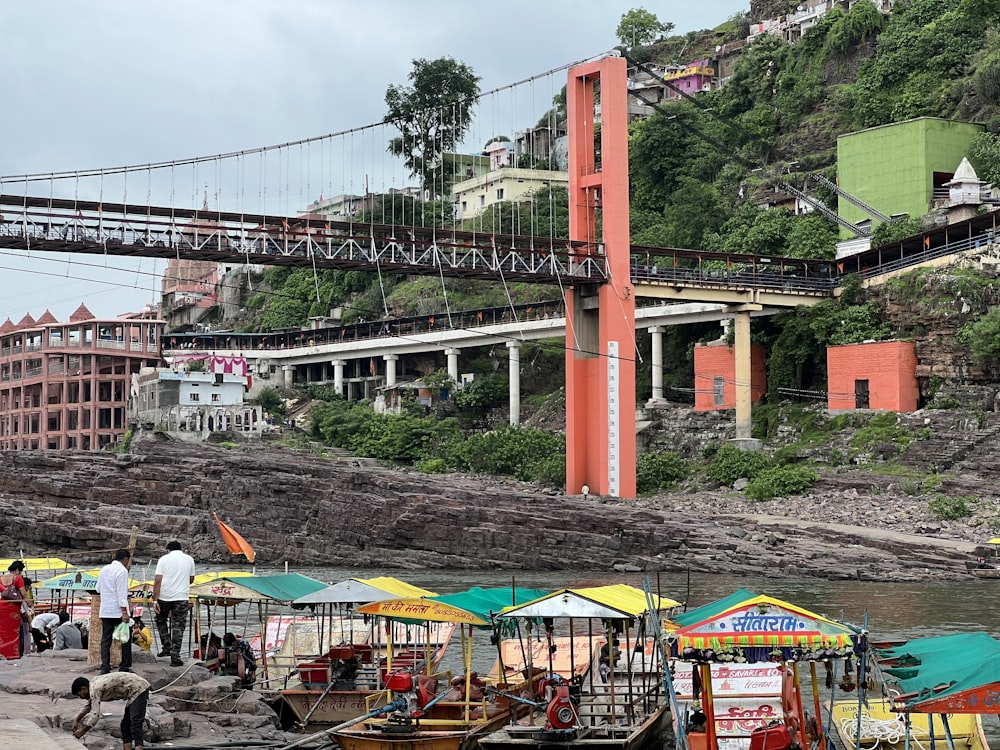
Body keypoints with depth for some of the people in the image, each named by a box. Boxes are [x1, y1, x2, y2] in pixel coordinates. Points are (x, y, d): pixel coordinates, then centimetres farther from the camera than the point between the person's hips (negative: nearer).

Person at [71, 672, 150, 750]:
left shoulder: (95, 689, -16)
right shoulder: (95, 684, 14)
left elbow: (95, 715, -20)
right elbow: (89, 705, 32)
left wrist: (82, 731, -7)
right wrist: (76, 720, 29)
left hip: (139, 689, -11)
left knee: (135, 726, -19)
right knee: (125, 725, 14)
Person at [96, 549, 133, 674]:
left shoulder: (104, 569, 12)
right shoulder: (122, 571, -10)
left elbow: (98, 589, 20)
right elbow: (122, 593, -16)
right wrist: (124, 612, -18)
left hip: (105, 611, 6)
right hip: (118, 611, -6)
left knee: (105, 639, 5)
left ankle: (105, 667, -2)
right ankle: (125, 666, 4)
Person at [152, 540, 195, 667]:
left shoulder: (164, 559, 2)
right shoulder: (189, 559, 9)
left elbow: (157, 581, -7)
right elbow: (191, 580, 18)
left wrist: (155, 600, -8)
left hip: (164, 596, -1)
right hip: (181, 597, 1)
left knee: (161, 621, 22)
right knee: (178, 626, 3)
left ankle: (166, 648, 16)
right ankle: (175, 657, -1)